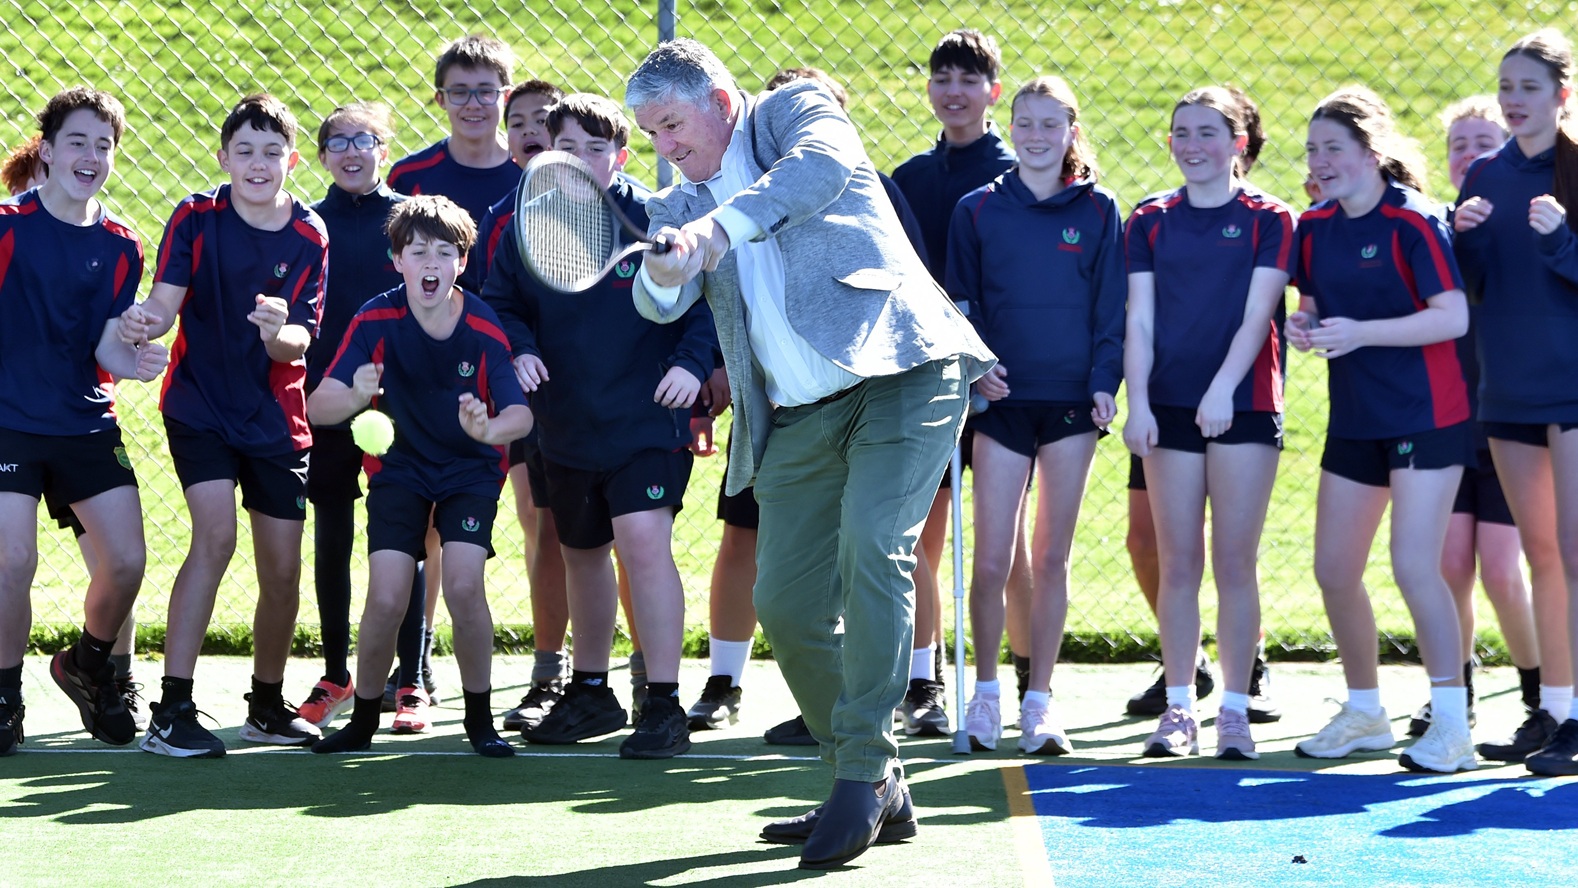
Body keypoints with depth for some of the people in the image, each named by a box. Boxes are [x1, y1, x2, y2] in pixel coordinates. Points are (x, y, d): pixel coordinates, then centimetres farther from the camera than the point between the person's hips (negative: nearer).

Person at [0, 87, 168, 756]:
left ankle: (88, 668, 27)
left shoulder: (119, 246, 4)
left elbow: (106, 348, 1)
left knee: (126, 562, -3)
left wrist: (136, 362, -19)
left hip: (87, 423, 4)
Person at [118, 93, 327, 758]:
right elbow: (165, 303, -17)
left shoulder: (310, 236, -4)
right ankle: (171, 711, -21)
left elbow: (299, 342, -10)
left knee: (283, 569, 5)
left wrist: (277, 332, -33)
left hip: (276, 420, 3)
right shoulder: (195, 218, -7)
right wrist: (143, 322, -40)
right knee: (215, 536, -22)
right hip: (199, 408, -3)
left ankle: (268, 705, 27)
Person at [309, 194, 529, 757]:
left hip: (471, 469, 0)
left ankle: (480, 718, 0)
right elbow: (317, 406, -21)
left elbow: (521, 414, -24)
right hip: (398, 468, 1)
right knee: (386, 600, -14)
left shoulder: (485, 330, -18)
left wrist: (489, 429, -47)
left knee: (463, 586, -20)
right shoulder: (376, 320, -16)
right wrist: (354, 399, -44)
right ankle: (364, 719, 9)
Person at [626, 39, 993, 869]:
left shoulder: (796, 111, 3)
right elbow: (658, 303, -2)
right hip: (799, 418, 7)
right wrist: (662, 277, -27)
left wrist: (723, 224, -34)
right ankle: (877, 795, 15)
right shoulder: (679, 206, 16)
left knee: (871, 551, -22)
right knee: (784, 601, 3)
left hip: (899, 373, -7)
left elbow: (823, 162, -21)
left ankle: (864, 773, -19)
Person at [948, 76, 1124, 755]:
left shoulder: (1097, 211, 5)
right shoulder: (978, 210, 5)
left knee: (1052, 558, 4)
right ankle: (985, 693, 13)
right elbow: (959, 300, 6)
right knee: (992, 560, -3)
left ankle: (1039, 701, 11)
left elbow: (1110, 305, 6)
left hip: (1071, 401, 0)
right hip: (1001, 400, 0)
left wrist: (1105, 381, -5)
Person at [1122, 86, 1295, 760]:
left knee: (1235, 564, -1)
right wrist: (1137, 402, -5)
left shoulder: (1268, 220, 2)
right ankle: (1178, 707, 10)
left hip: (1244, 407, -2)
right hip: (1170, 410, 2)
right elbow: (1139, 322, 6)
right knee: (1177, 564, 4)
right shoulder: (1150, 221, 9)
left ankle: (1234, 710, 6)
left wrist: (1222, 387, -19)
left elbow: (1257, 315, -6)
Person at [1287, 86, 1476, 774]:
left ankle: (1451, 726, -5)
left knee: (1414, 565, -13)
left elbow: (1454, 316, -21)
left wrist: (1360, 332, -27)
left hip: (1425, 419, -7)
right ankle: (1364, 712, 25)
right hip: (1354, 421, 7)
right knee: (1333, 570, 8)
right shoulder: (1315, 227, 7)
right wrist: (1305, 325, -5)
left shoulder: (1412, 222, -14)